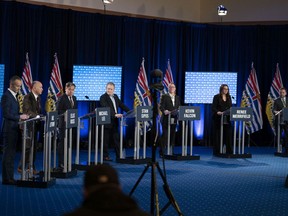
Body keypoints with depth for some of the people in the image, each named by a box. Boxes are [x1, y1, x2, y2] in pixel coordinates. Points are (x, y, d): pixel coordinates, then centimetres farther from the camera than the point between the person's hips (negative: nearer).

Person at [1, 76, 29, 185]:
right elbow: (6, 114, -20)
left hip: (14, 129, 9)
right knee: (8, 154, -4)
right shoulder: (6, 96, -14)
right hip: (9, 129, -9)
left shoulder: (14, 96, 16)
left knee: (11, 154, 12)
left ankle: (10, 177, 18)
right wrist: (20, 117, -19)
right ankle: (6, 179, 1)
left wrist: (22, 116, 5)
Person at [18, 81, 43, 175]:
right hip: (28, 126, -8)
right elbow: (27, 111, -22)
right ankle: (21, 167, -2)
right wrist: (37, 116, -34)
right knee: (28, 147, -9)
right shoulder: (27, 97, -11)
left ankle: (31, 167, 16)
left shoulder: (38, 98, 14)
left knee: (33, 147, 10)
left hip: (35, 125, 8)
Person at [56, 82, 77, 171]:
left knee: (69, 143, 10)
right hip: (64, 123, -7)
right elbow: (58, 111, -13)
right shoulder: (62, 98, -8)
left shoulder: (74, 98, 15)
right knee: (62, 142, -4)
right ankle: (61, 164, -1)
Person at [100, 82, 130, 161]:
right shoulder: (103, 97, -10)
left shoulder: (115, 96, 14)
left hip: (114, 122, 7)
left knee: (117, 139, 7)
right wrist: (115, 115, -34)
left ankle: (119, 155, 11)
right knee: (106, 140, 0)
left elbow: (122, 105, 16)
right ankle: (105, 156, 7)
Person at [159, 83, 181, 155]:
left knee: (172, 135, 6)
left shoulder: (177, 97, 17)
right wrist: (164, 111, -27)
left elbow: (179, 107, 16)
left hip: (174, 119, 5)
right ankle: (162, 151, -3)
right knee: (165, 135, -7)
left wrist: (178, 112, -5)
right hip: (166, 119, -5)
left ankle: (171, 151, 11)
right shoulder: (164, 96, 1)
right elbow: (161, 106, -8)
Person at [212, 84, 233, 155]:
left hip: (227, 119, 5)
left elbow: (231, 107, 15)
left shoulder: (229, 97, 14)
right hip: (218, 119, -5)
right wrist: (218, 112, -26)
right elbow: (213, 107, -8)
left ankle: (229, 151, 7)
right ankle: (217, 151, 4)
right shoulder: (216, 97, -2)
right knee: (218, 135, -2)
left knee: (228, 135, 2)